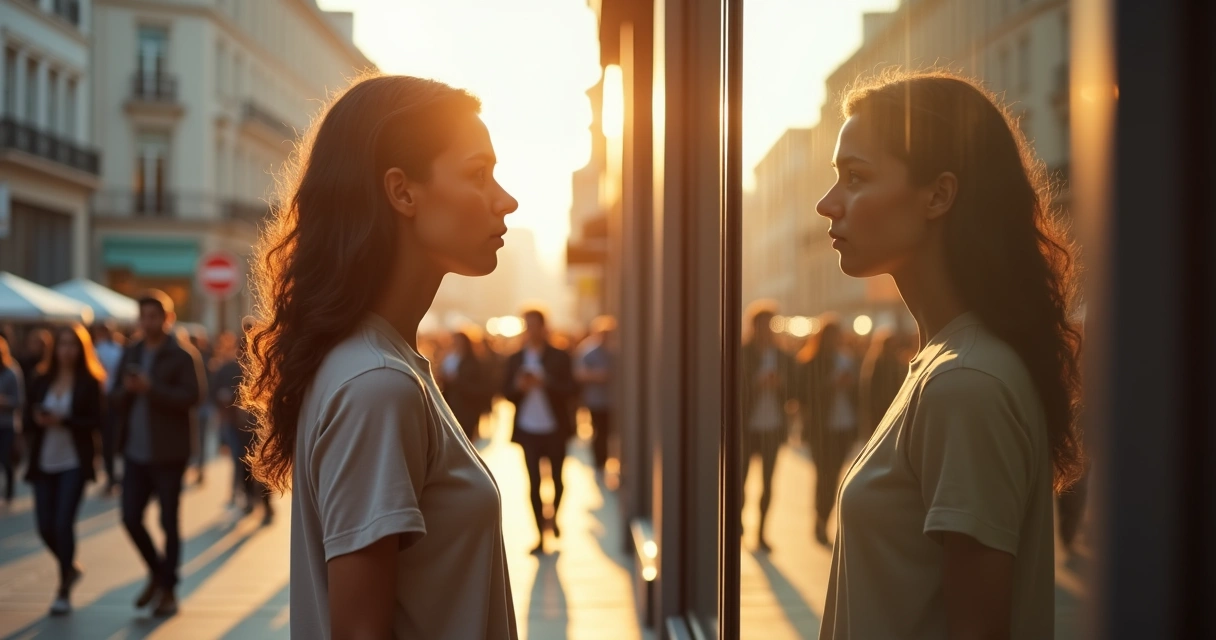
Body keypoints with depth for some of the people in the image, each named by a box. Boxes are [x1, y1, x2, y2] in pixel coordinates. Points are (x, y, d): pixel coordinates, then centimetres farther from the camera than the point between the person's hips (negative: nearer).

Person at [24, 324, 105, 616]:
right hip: (44, 463, 4)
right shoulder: (41, 380, 7)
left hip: (74, 463, -4)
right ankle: (70, 568, 34)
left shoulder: (89, 383, -3)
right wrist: (38, 420, -15)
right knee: (45, 527, 5)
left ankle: (64, 591, 4)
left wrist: (64, 421, -19)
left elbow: (96, 422, -8)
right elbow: (28, 419, 7)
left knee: (63, 524, -10)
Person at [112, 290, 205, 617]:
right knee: (131, 518, 6)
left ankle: (169, 589, 14)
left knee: (169, 522, 3)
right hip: (135, 452, 6)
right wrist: (126, 390, -9)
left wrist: (151, 388, -22)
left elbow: (192, 396, -17)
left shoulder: (183, 355, -7)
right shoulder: (131, 354, 13)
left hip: (168, 453, -6)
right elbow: (117, 400, 14)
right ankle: (157, 571, 29)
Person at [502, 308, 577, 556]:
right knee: (534, 483, 0)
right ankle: (540, 536, 5)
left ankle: (554, 517, 39)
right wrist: (518, 386, -18)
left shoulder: (560, 357, -2)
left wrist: (544, 382, -25)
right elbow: (507, 393, 3)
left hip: (554, 428, -1)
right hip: (528, 430, 1)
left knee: (557, 478, 12)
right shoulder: (515, 359, 5)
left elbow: (569, 390, -11)